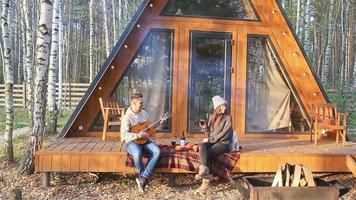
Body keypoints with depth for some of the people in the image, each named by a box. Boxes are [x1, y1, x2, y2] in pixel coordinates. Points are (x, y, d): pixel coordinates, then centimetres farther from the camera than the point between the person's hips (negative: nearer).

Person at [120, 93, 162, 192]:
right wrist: (138, 135, -27)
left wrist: (160, 123, 3)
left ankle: (143, 178, -21)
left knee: (157, 151, -21)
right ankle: (142, 175, -10)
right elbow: (124, 135, -21)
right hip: (132, 142, -6)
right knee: (137, 153, -38)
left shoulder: (144, 113, 8)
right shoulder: (127, 117, -12)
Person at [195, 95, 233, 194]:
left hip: (223, 143, -4)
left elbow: (225, 133, -10)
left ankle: (206, 181, -33)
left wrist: (213, 138, -12)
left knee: (208, 153, -31)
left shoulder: (228, 117, -1)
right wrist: (205, 128, -5)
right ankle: (205, 172, -41)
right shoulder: (212, 117, 15)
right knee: (202, 146, -31)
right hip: (212, 142, 5)